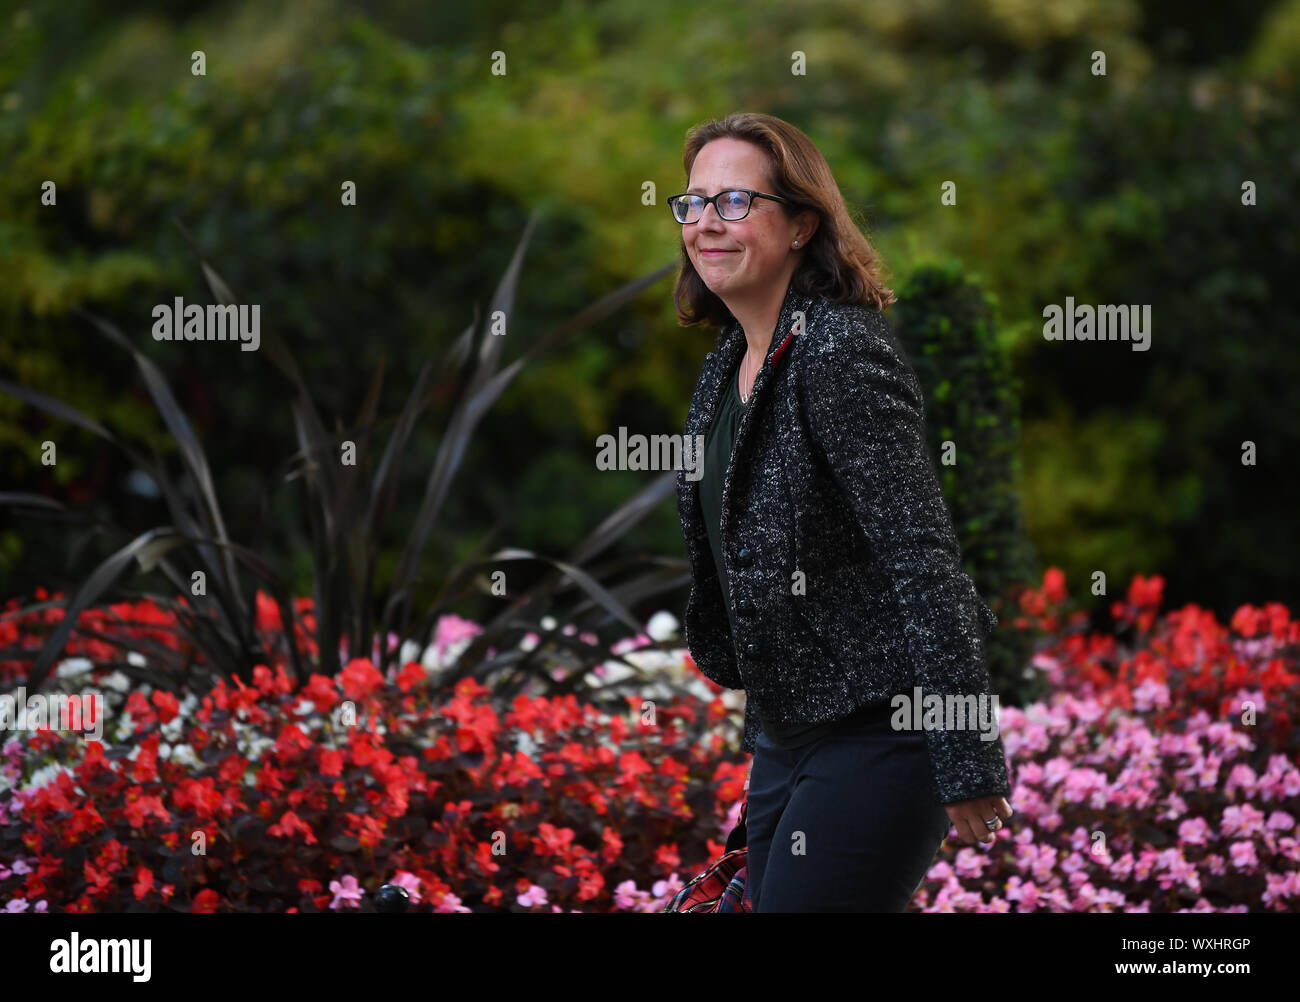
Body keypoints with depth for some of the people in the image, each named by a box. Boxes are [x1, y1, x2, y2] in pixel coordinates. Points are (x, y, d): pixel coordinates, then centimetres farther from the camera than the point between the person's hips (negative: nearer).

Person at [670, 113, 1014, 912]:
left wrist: (967, 761, -27)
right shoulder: (730, 367, 10)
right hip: (787, 736, 9)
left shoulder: (842, 353, -18)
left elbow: (922, 553, -23)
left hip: (876, 733, -9)